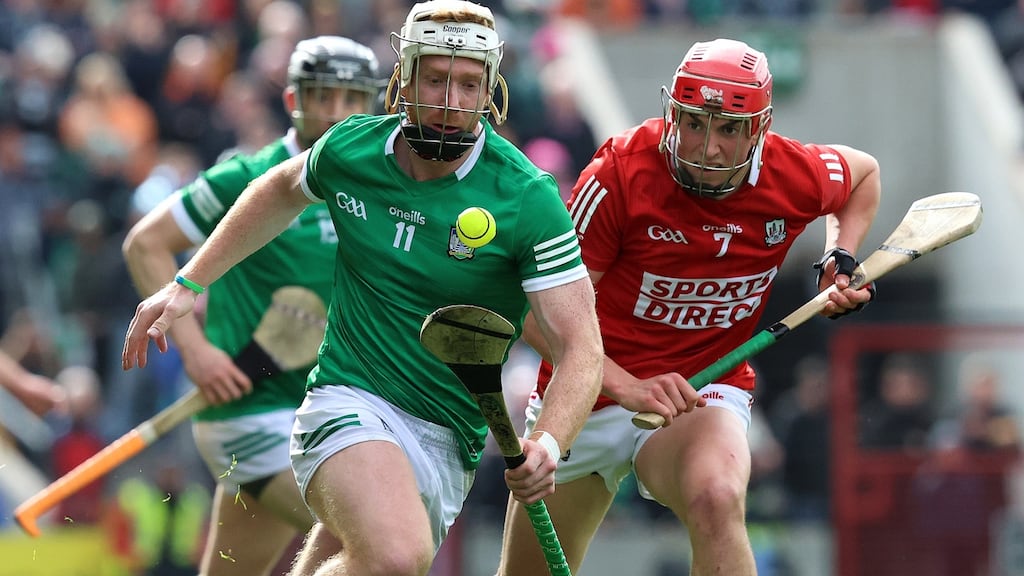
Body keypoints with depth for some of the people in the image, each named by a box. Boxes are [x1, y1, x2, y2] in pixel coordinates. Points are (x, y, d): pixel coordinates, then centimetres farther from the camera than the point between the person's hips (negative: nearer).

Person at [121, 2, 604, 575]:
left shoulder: (527, 199, -11)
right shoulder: (350, 148, -2)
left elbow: (581, 347, -13)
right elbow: (282, 191, 23)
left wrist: (548, 444, -31)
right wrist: (187, 285, 23)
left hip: (445, 441, 1)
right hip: (348, 400, -1)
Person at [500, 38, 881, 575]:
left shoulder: (797, 177, -12)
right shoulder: (622, 173, -21)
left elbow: (865, 171, 16)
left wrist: (840, 261, -1)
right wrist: (629, 388, -34)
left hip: (706, 391, 0)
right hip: (593, 389, 0)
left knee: (716, 500, -36)